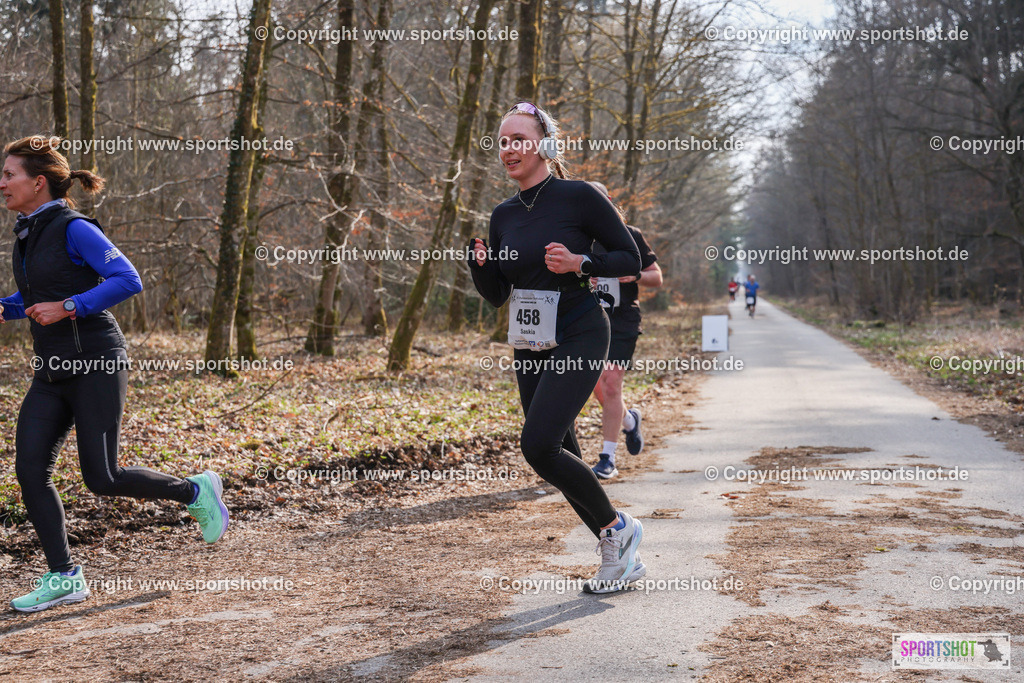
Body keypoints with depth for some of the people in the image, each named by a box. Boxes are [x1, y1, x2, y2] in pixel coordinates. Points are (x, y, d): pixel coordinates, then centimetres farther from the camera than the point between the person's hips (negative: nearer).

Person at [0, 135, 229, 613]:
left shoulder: (73, 228, -12)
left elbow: (128, 280, -17)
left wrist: (67, 308, -21)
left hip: (96, 364, -8)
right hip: (52, 372, 8)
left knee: (101, 479, -7)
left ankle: (196, 492, 16)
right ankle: (64, 578, 7)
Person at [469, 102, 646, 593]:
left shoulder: (578, 197, -9)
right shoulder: (503, 215, 9)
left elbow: (630, 259, -5)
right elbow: (497, 296, 13)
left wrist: (579, 263, -20)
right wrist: (480, 263, -6)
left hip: (578, 338, -7)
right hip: (529, 346, 7)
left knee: (538, 444, -20)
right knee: (558, 454, 8)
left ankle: (616, 526, 2)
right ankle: (621, 557, 23)